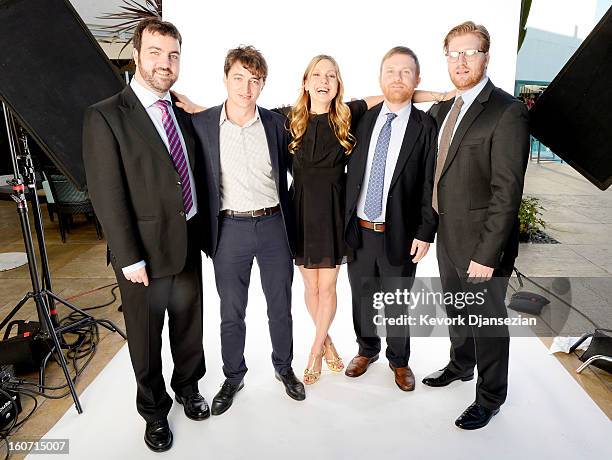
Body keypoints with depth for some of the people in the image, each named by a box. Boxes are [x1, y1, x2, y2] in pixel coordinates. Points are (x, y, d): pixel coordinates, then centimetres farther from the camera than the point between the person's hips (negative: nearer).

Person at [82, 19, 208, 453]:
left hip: (189, 245, 5)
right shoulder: (106, 116, -10)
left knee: (190, 325, 20)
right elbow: (107, 196, -14)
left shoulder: (182, 115, 7)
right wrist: (129, 258, -15)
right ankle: (155, 410, 37)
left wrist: (201, 234, 8)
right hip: (145, 252, -5)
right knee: (147, 338, 13)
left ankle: (188, 387, 45)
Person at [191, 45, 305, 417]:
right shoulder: (201, 124, -3)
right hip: (230, 229, -1)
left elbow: (292, 170, 10)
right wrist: (206, 233, 0)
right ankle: (233, 376, 35)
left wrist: (291, 227, 8)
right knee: (232, 313, 12)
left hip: (274, 226, 1)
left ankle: (284, 367, 38)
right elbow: (197, 179, 2)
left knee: (281, 308, 14)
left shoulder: (277, 123, 0)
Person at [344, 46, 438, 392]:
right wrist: (345, 220, 1)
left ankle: (399, 360, 36)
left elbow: (430, 185, -5)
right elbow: (353, 173, 5)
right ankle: (367, 350, 42)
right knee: (362, 297, 18)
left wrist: (425, 233, -9)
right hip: (359, 230, 3)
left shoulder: (426, 126, -5)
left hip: (399, 234, -3)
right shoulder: (364, 120, 4)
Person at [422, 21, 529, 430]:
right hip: (448, 235, 7)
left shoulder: (507, 111, -16)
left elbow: (508, 191, -20)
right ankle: (461, 365, 48)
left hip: (480, 242, -7)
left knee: (487, 319, 10)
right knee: (456, 309, 24)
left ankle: (490, 398, 32)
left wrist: (487, 253, -21)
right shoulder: (444, 108, 9)